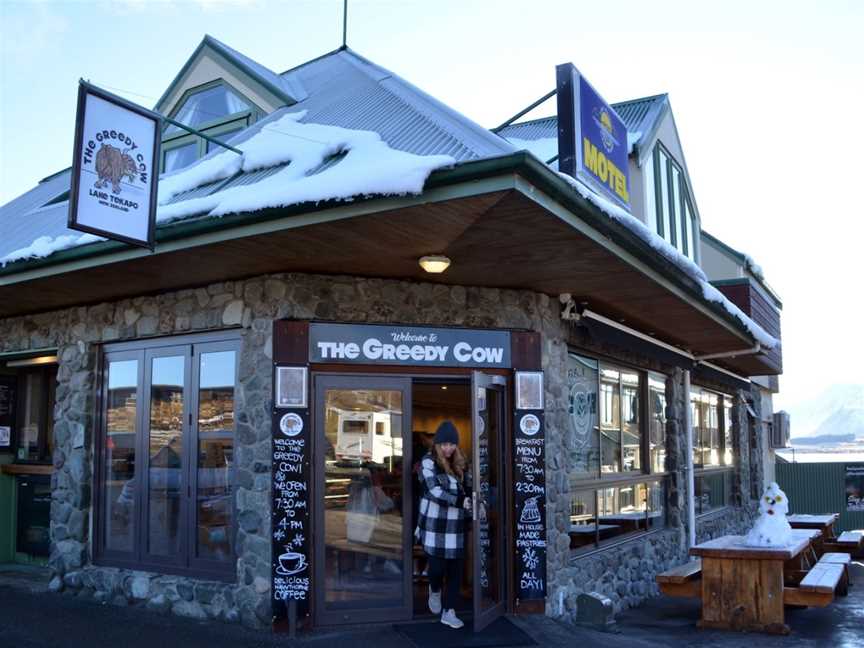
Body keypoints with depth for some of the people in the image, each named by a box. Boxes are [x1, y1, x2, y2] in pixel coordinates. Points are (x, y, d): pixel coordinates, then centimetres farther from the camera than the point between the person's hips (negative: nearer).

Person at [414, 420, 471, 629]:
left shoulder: (459, 463, 10)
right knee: (438, 566, -1)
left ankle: (449, 612, 16)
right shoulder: (428, 462, -8)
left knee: (455, 568, 4)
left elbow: (467, 488, 16)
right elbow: (435, 492, -18)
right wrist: (461, 502, -25)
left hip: (456, 525, 5)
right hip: (435, 525, -5)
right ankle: (435, 591, 33)